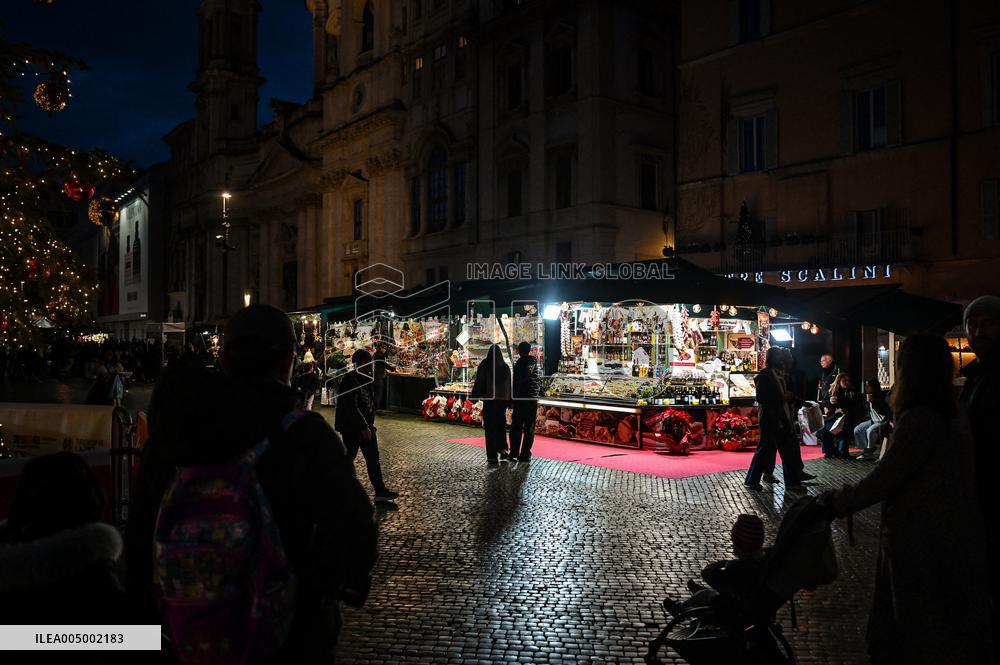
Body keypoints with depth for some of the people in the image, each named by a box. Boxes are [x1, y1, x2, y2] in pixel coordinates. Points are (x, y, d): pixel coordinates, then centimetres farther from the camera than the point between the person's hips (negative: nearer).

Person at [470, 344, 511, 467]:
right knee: (501, 424, 18)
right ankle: (502, 448, 6)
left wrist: (474, 396, 2)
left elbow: (479, 382, -6)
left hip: (489, 399, -3)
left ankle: (492, 457, -2)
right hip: (503, 399, 3)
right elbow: (510, 384, 10)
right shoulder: (505, 367, 5)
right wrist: (509, 400, 16)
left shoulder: (484, 365, -6)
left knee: (490, 426, -1)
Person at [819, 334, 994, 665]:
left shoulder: (918, 419, -24)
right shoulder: (953, 417, 4)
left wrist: (835, 501, -9)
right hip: (955, 538, 8)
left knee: (917, 633, 7)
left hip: (921, 543, -8)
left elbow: (883, 480, -22)